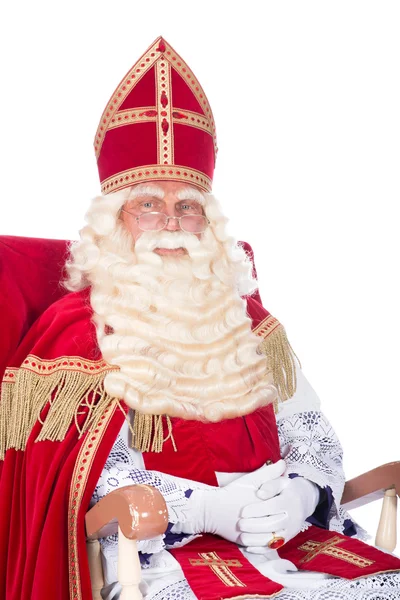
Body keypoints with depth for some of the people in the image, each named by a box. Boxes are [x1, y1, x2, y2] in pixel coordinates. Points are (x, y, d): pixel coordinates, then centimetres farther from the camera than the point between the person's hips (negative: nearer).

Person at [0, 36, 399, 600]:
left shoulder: (243, 316, 14)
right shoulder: (79, 331, 0)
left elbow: (313, 435, 13)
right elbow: (84, 483, -8)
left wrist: (300, 492, -11)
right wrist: (208, 509, -19)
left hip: (285, 532, 6)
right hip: (153, 548, -5)